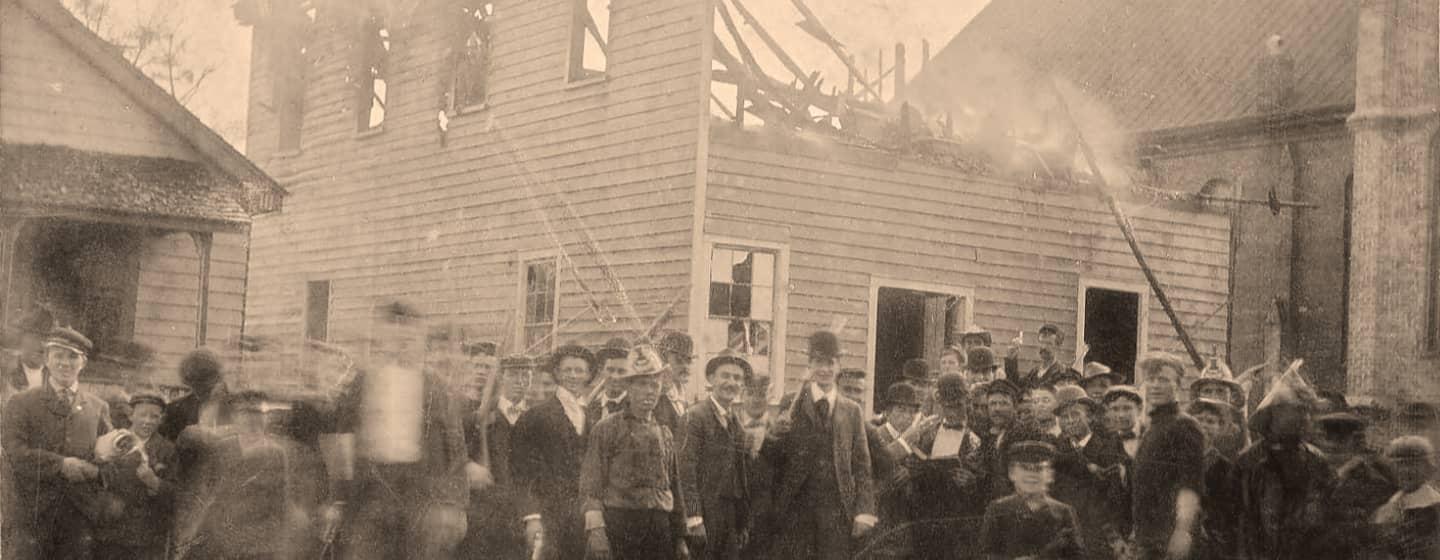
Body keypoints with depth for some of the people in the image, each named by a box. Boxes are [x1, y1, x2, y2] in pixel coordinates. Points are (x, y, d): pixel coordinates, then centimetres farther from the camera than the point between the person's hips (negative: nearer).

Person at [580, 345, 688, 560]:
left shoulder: (665, 434, 17)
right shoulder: (607, 429, 1)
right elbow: (590, 483, -5)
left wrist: (680, 538, 16)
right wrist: (595, 530, -15)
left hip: (660, 529, 5)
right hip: (618, 525, -5)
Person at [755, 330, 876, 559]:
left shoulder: (852, 411, 11)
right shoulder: (792, 404, 6)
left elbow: (862, 466, 8)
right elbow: (770, 460, 2)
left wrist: (864, 511, -3)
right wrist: (774, 435, -20)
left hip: (836, 514, 1)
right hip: (795, 510, -1)